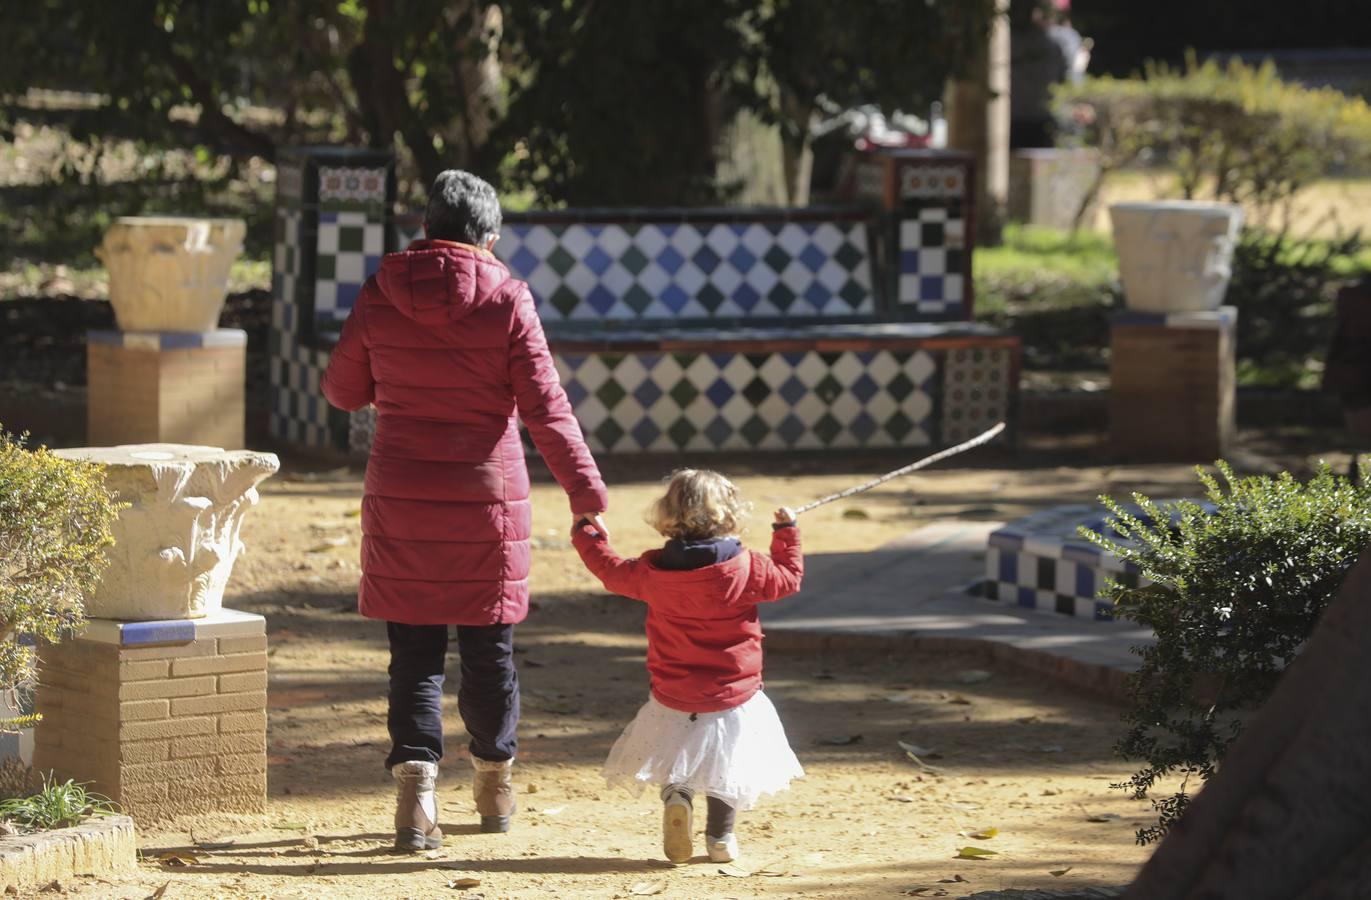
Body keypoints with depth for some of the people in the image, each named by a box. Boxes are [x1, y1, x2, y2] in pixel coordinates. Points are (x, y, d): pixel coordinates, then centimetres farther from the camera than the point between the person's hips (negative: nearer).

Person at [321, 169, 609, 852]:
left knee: (414, 651, 4)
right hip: (487, 501, -1)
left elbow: (342, 391, 9)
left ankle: (415, 786, -11)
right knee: (489, 647, 13)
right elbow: (546, 409, -11)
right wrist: (587, 495, -10)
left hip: (399, 501, 1)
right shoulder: (507, 301, -7)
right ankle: (495, 785, 28)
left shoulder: (380, 296, -1)